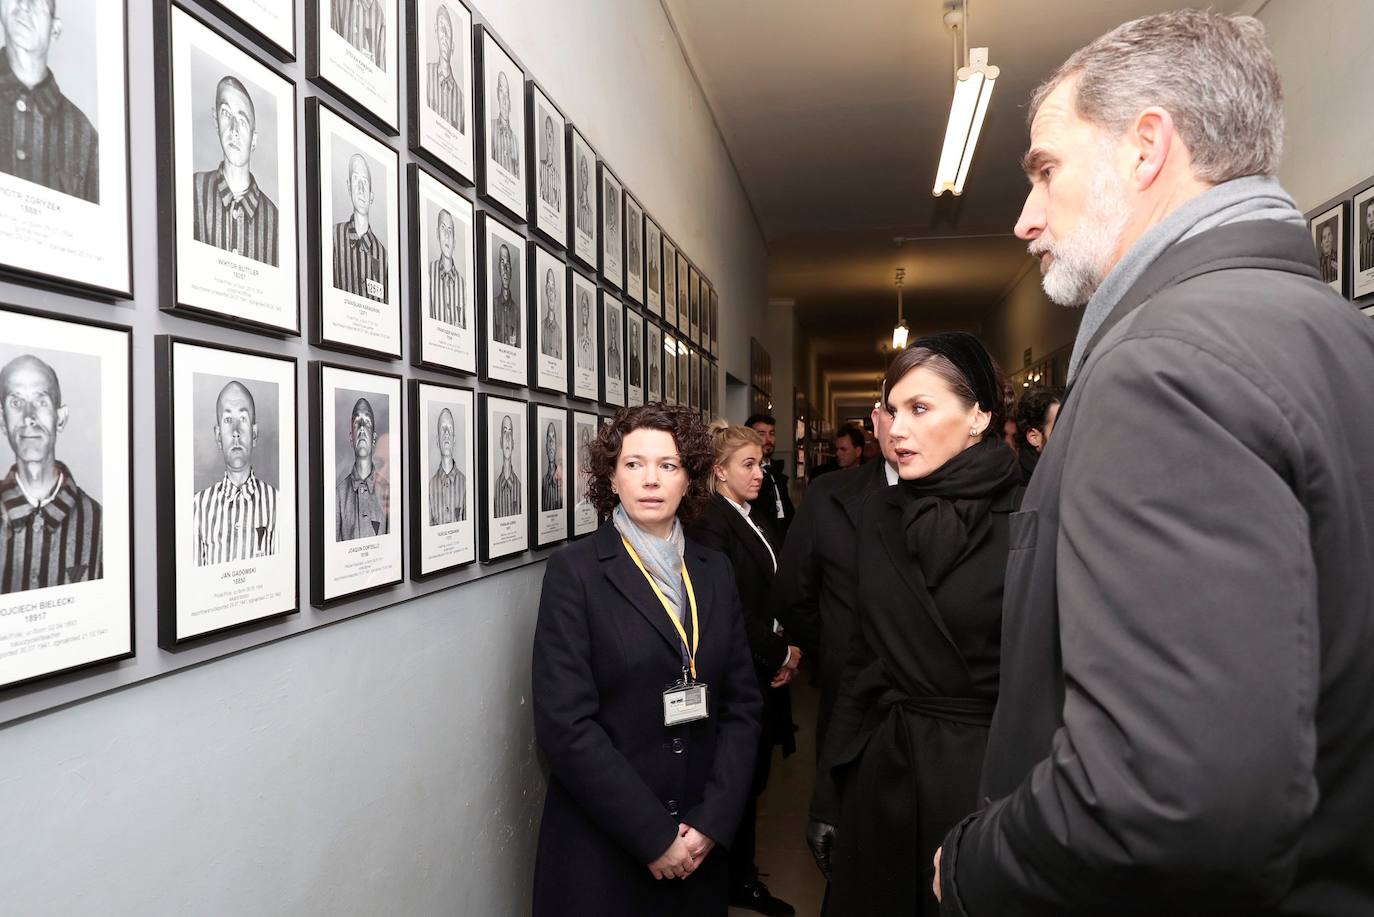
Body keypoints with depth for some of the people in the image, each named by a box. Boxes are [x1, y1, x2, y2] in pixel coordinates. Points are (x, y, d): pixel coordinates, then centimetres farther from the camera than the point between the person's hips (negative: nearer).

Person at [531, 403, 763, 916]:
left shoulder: (714, 572, 4)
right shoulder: (574, 571, -10)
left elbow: (742, 703, 3)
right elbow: (565, 724, -15)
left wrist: (712, 821, -7)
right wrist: (654, 837, -15)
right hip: (601, 851, -4)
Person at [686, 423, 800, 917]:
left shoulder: (750, 522, 11)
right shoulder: (711, 524, -16)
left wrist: (786, 651, 0)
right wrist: (780, 653, -10)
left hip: (767, 671, 8)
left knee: (755, 776, 15)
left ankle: (744, 875, 30)